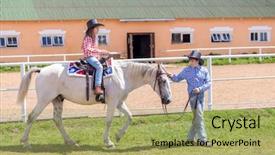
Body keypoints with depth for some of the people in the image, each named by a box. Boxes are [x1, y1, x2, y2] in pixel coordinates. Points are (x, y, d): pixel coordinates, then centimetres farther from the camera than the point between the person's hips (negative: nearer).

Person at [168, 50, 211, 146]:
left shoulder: (204, 70, 4)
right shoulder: (186, 70, 3)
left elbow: (208, 83, 1)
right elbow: (178, 78, 7)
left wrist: (200, 89, -15)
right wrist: (172, 76, -15)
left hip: (201, 95, 3)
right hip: (193, 95, -3)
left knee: (197, 117, 10)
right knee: (198, 116, -8)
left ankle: (190, 138, 23)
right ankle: (202, 139, -5)